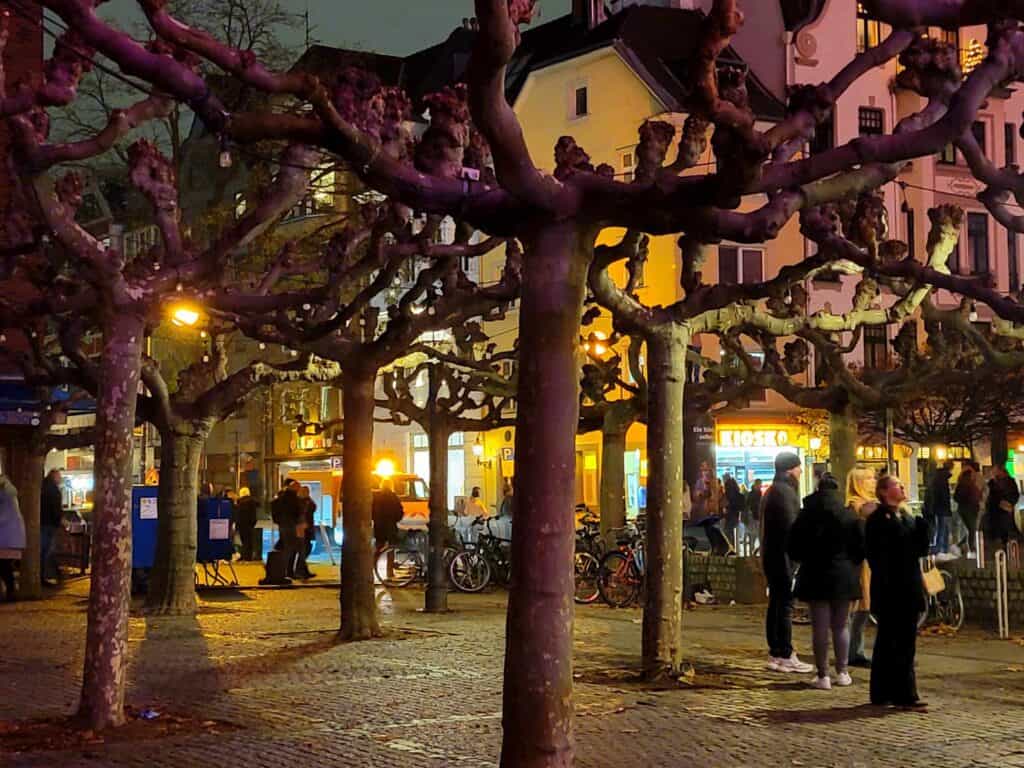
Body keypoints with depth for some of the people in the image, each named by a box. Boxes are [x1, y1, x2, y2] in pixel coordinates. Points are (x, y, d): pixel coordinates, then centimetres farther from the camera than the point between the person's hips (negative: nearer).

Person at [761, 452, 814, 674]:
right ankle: (785, 656, -5)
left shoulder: (772, 491, 18)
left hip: (771, 554, 10)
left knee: (776, 603, 13)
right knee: (785, 605, -7)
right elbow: (790, 526, -20)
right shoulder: (785, 491, -14)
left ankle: (775, 654, 17)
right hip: (783, 555, -10)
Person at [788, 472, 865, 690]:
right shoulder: (848, 515, -6)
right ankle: (842, 672, 17)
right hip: (843, 576, 1)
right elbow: (860, 547, -3)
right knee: (841, 626, 13)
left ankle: (823, 676, 2)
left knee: (820, 627, 2)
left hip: (815, 576, -1)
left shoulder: (805, 516, -4)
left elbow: (793, 549, 0)